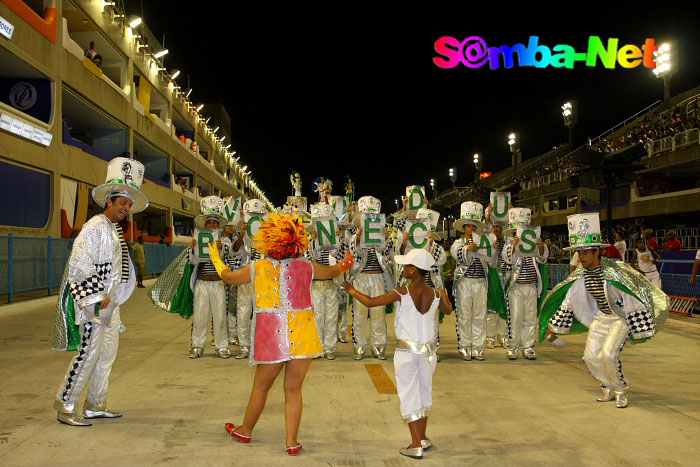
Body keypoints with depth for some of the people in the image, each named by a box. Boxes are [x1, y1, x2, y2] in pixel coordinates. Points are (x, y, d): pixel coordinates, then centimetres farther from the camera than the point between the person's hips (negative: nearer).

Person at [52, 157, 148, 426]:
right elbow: (78, 266, -20)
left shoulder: (115, 231, 15)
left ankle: (95, 406, 25)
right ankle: (66, 408, 5)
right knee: (88, 355, -7)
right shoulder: (95, 227, -13)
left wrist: (112, 299, 17)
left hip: (110, 303, 10)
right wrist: (98, 299, -19)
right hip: (93, 303, -10)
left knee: (107, 355, 14)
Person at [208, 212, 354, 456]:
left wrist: (216, 258, 34)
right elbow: (331, 272, 18)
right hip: (302, 336, 1)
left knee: (261, 386, 18)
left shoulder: (257, 268, -3)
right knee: (293, 389, 11)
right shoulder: (306, 267, -2)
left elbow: (229, 277, 15)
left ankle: (245, 430, 38)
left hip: (271, 337, 0)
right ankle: (292, 442, 15)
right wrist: (345, 264, 41)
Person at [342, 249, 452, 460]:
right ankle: (423, 438, 30)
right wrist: (444, 295, 39)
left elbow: (369, 302, -15)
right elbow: (448, 310, 18)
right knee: (424, 392, 19)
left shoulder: (402, 293, -17)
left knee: (409, 395, 5)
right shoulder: (436, 294, -3)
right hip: (429, 350, 4)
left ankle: (416, 446, 7)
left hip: (406, 350, -4)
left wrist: (352, 290, 2)